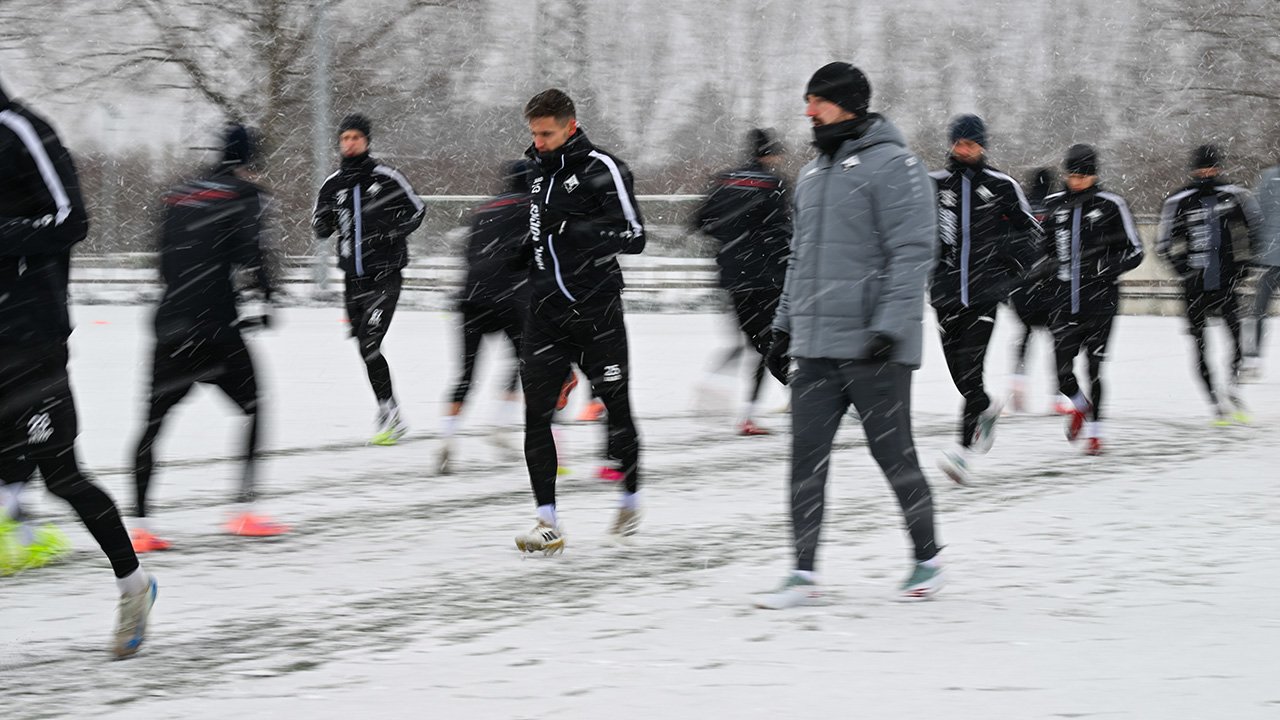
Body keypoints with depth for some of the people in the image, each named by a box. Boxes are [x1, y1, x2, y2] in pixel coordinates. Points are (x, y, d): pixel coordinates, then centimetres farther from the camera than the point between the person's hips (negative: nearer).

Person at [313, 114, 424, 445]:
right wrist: (324, 221, -9)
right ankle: (393, 419, 21)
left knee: (369, 345, -18)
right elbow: (320, 227, 15)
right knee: (367, 350, 10)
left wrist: (392, 233, -13)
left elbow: (416, 209, 2)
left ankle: (388, 409, -11)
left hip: (385, 276, -6)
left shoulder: (386, 177, -5)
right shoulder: (333, 184, 8)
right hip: (354, 279, 6)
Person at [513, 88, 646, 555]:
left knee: (615, 406, 7)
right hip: (545, 311, 5)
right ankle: (548, 523, -8)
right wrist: (522, 252, 12)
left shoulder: (601, 169, -9)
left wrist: (584, 231, -26)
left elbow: (634, 236, -14)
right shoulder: (539, 171, 14)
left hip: (596, 309, -5)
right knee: (536, 412, -7)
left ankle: (631, 499, 30)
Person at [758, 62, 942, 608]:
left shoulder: (892, 165, -8)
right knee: (806, 457, -1)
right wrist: (784, 328, 20)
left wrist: (890, 328, -21)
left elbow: (912, 252, -14)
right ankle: (804, 573, 0)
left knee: (893, 454, 1)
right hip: (815, 346, 7)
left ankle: (928, 559, 18)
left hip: (874, 346, -7)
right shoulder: (813, 173, 18)